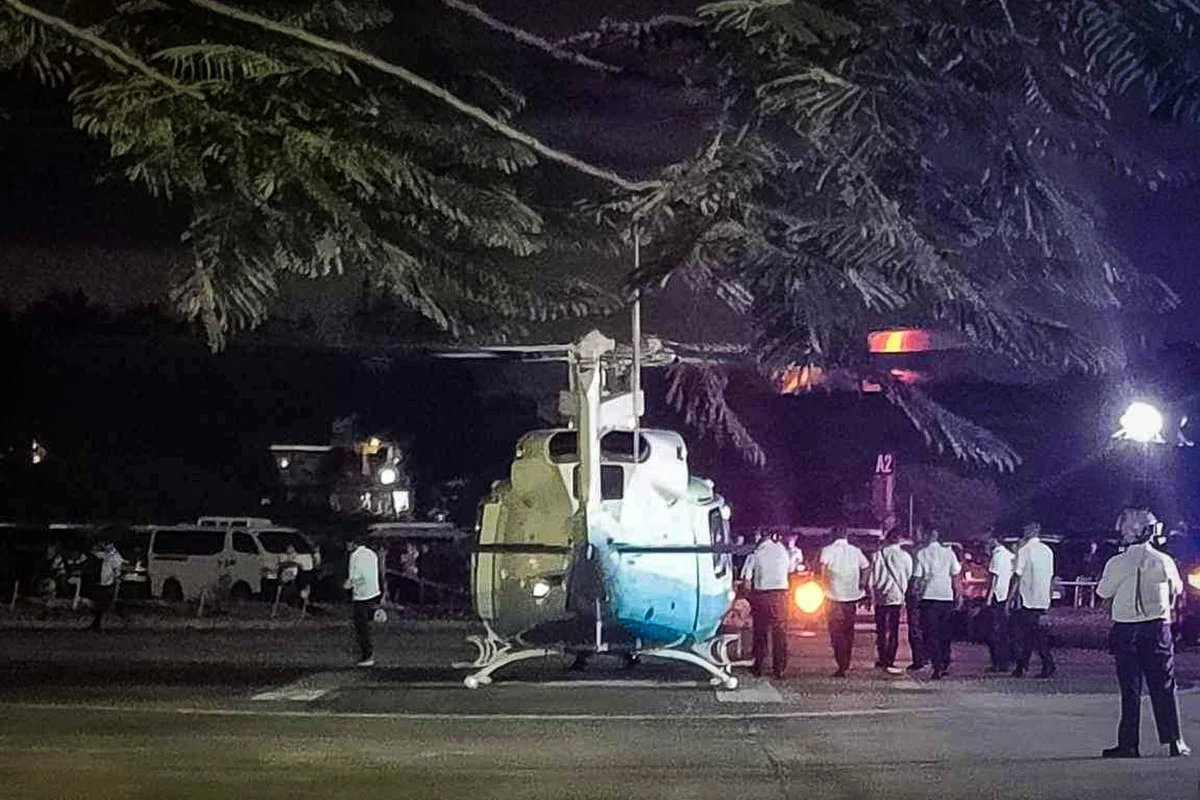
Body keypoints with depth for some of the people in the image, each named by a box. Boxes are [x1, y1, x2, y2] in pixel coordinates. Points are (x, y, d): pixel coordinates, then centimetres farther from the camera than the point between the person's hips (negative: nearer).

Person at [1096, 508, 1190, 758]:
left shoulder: (1117, 564, -7)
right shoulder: (1164, 561, -4)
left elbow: (1103, 592, 5)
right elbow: (1177, 589, 13)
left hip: (1125, 630, 0)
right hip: (1158, 628, 1)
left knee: (1130, 690, 4)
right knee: (1163, 688, 6)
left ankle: (1128, 744, 3)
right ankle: (1174, 742, 5)